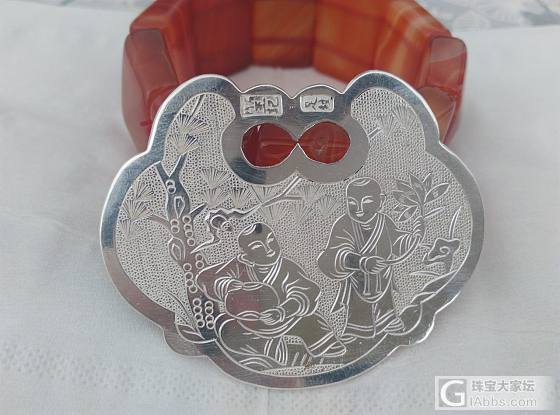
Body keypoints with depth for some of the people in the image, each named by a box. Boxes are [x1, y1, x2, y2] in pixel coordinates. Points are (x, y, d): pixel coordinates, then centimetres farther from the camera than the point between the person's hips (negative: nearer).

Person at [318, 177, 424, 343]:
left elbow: (398, 244, 14)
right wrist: (358, 261, -57)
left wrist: (416, 234, -4)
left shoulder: (384, 221, -6)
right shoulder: (343, 226, -23)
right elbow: (331, 259, -39)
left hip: (384, 296, 5)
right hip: (356, 300, -5)